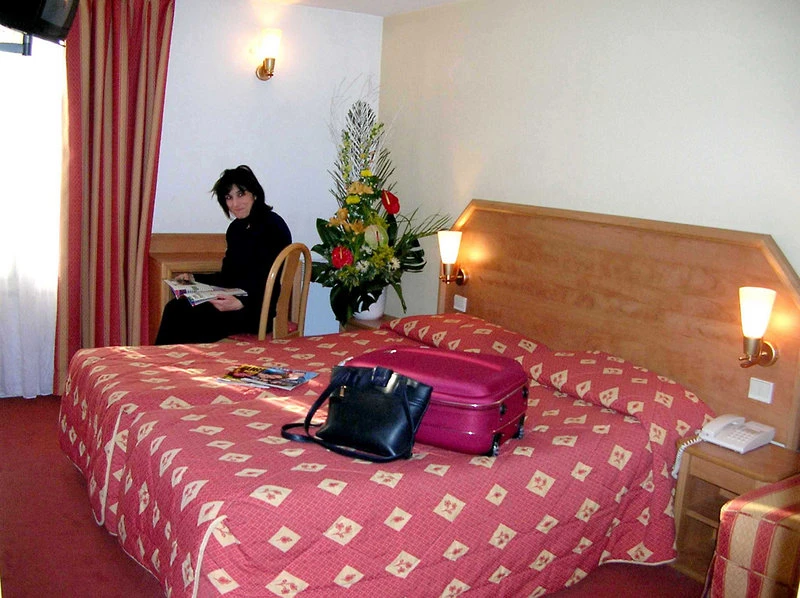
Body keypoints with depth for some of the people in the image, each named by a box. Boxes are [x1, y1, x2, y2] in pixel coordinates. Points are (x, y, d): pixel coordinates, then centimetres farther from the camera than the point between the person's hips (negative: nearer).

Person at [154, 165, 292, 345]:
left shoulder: (273, 226, -9)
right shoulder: (236, 228, 15)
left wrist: (241, 303, -29)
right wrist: (194, 279, 7)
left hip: (262, 310, -8)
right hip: (235, 300, 8)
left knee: (190, 317, -23)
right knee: (174, 308, -13)